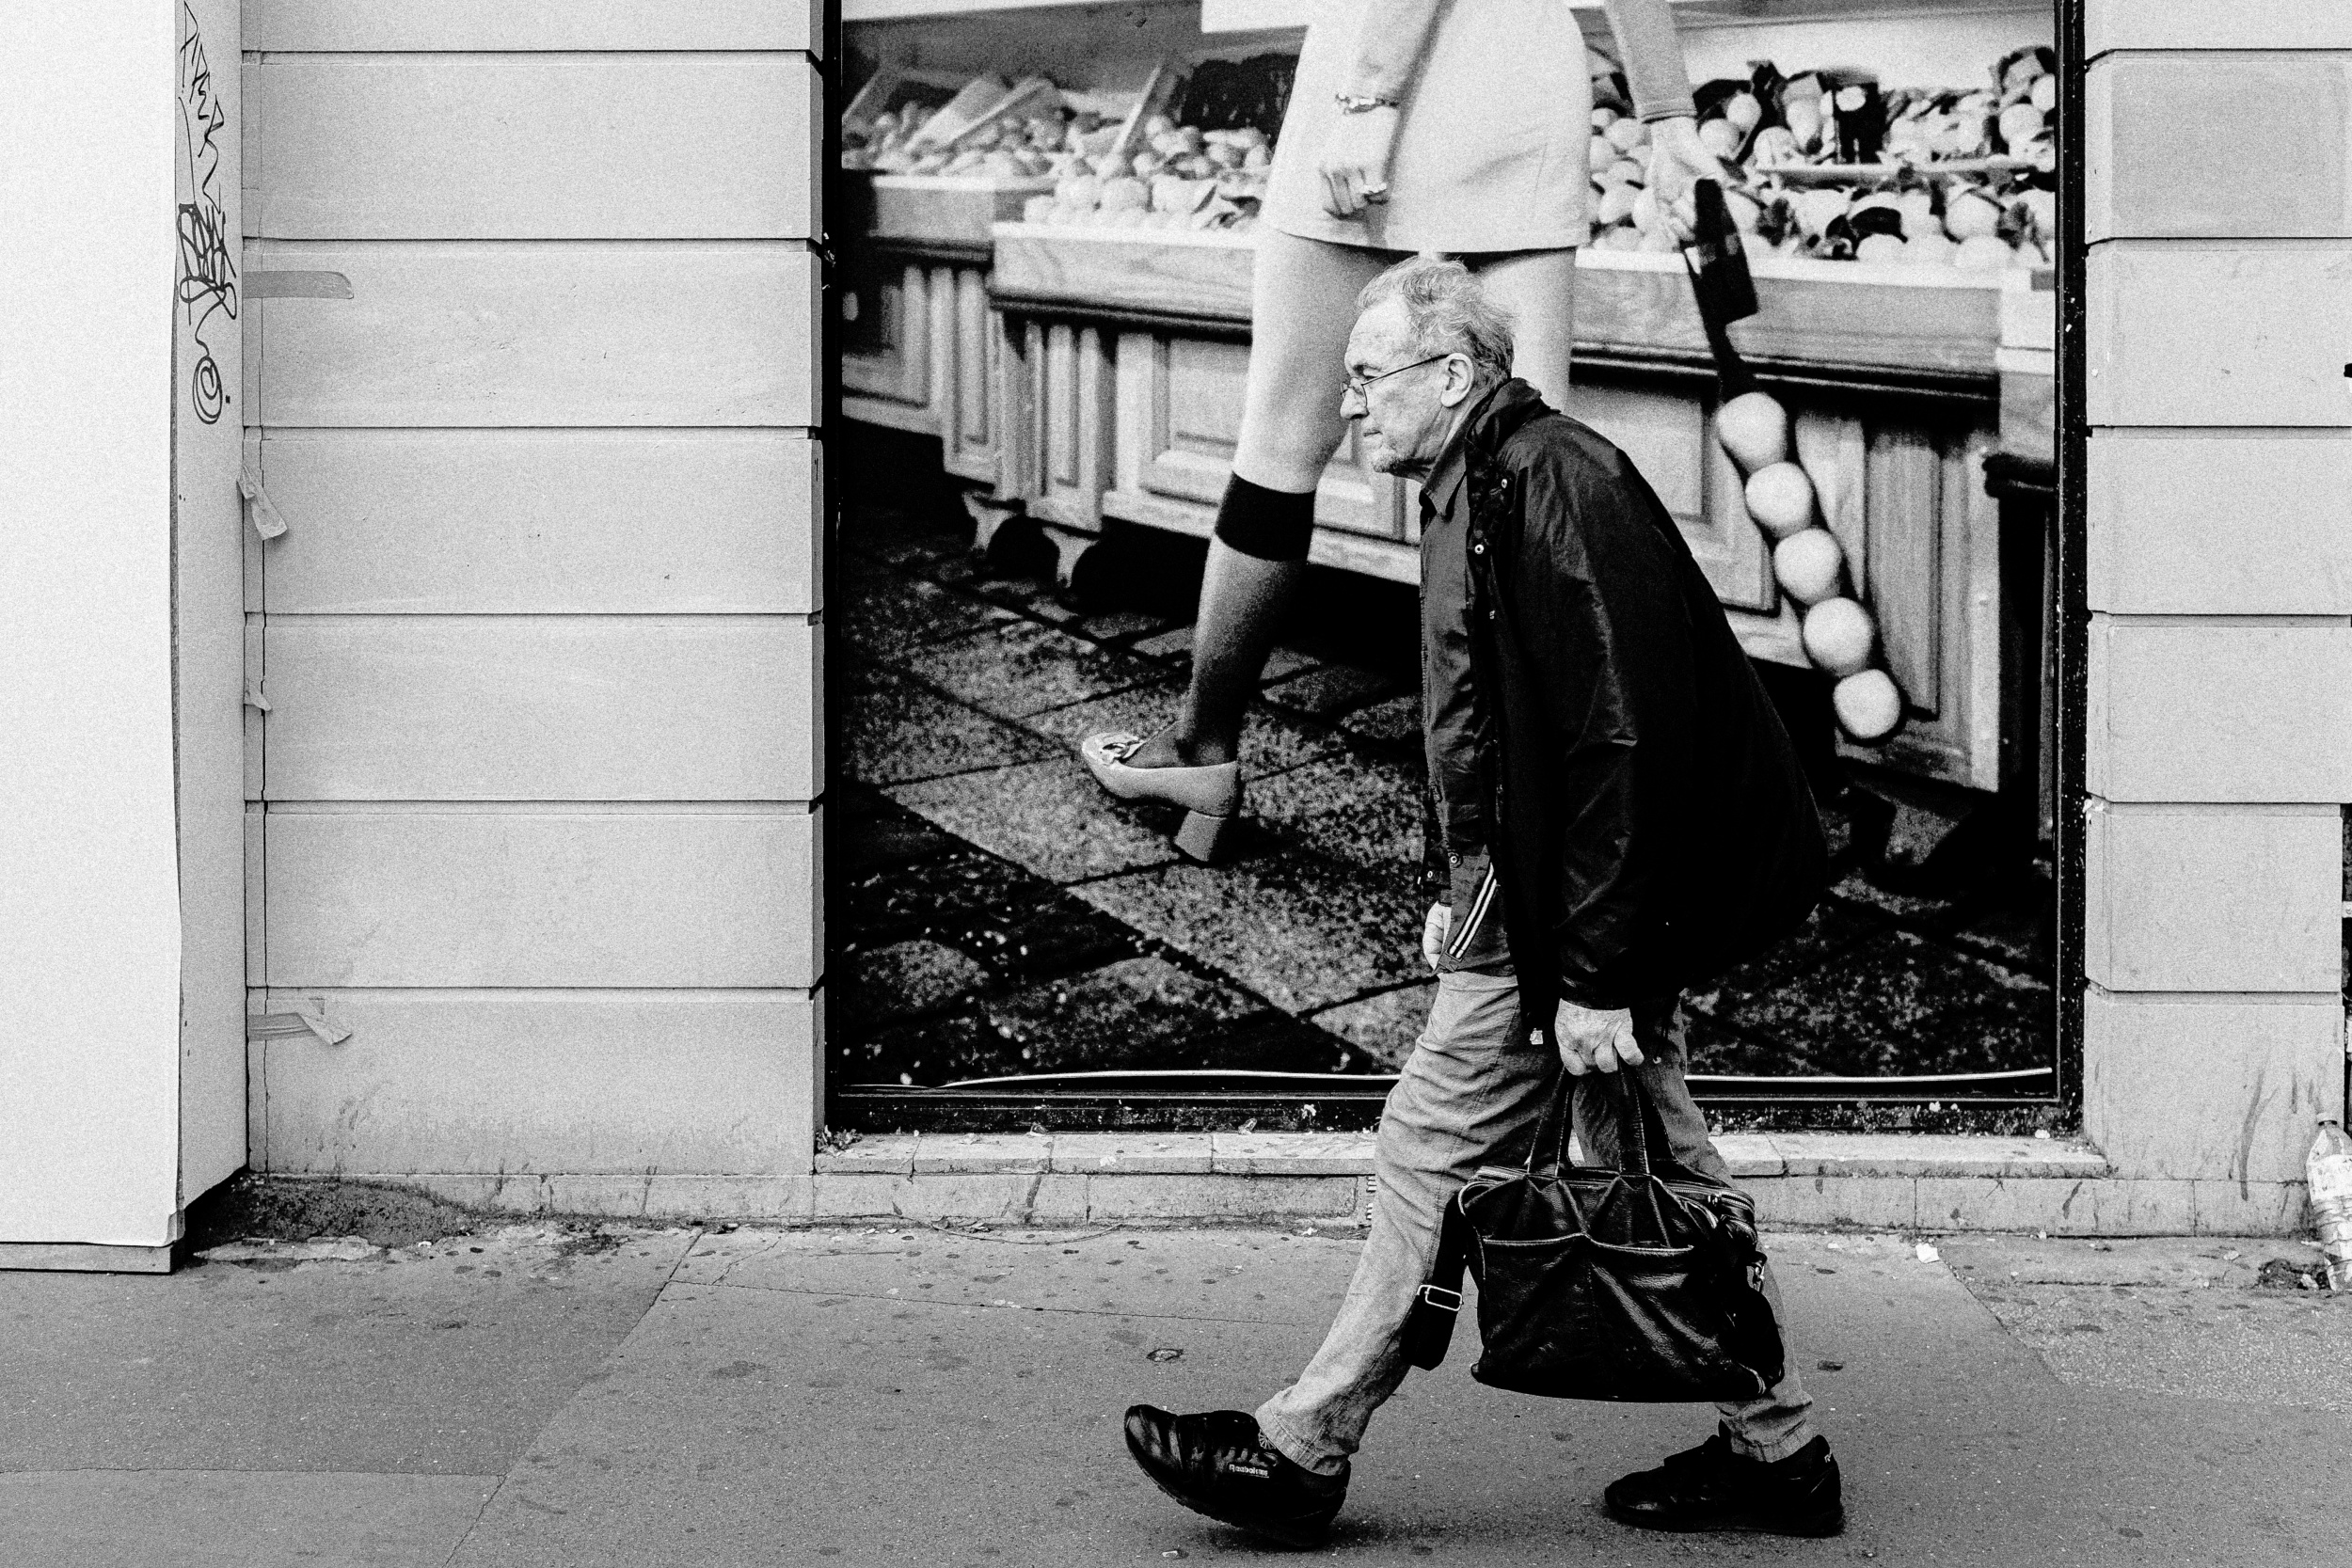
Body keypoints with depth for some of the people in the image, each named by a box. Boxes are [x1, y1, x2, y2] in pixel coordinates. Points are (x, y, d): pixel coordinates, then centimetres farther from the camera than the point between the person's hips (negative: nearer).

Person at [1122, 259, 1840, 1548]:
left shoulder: (1555, 488, -19)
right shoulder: (1478, 492, 14)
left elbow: (1617, 742, -24)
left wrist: (1594, 974, -25)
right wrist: (1463, 896, 20)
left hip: (1564, 918, -10)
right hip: (1530, 895, 10)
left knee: (1431, 1157, -2)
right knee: (1657, 1166, 13)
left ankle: (1302, 1453, 9)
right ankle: (1774, 1451, 20)